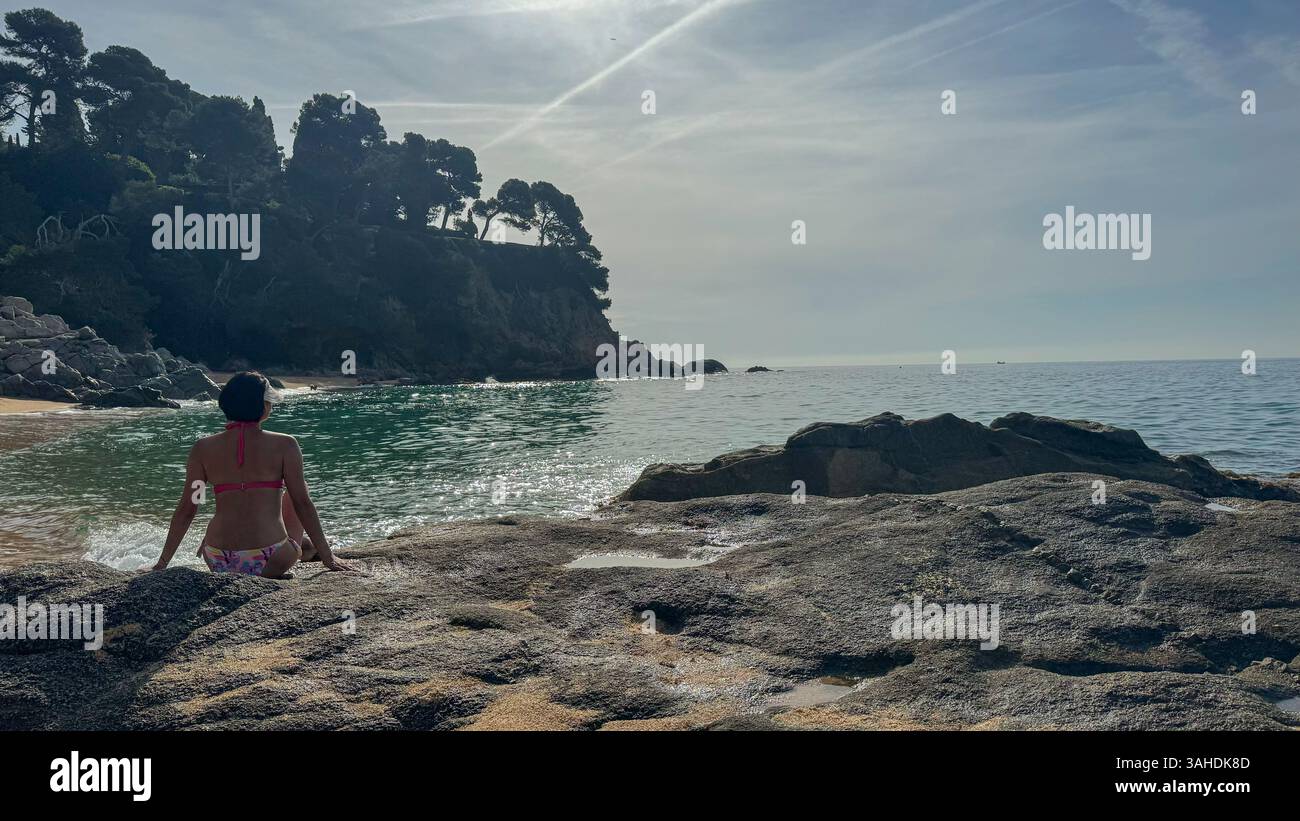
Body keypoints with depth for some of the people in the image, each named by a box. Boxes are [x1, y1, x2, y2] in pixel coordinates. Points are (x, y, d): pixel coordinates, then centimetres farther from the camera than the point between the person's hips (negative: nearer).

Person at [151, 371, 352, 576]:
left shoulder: (203, 449, 2)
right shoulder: (284, 445, -6)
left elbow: (186, 510, 4)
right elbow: (303, 503, -5)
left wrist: (162, 563, 15)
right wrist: (328, 557, 2)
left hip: (220, 565, 4)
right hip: (270, 563, -4)